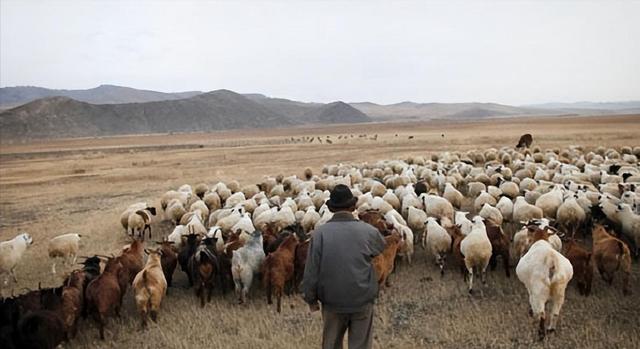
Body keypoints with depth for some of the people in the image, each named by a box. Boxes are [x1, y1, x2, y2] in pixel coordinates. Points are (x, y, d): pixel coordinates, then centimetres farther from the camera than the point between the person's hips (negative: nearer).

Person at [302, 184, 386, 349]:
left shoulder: (320, 233, -13)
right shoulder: (368, 231, -11)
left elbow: (311, 271, -9)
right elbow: (381, 247, 13)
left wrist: (311, 298, 5)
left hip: (332, 300, 1)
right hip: (362, 300, 0)